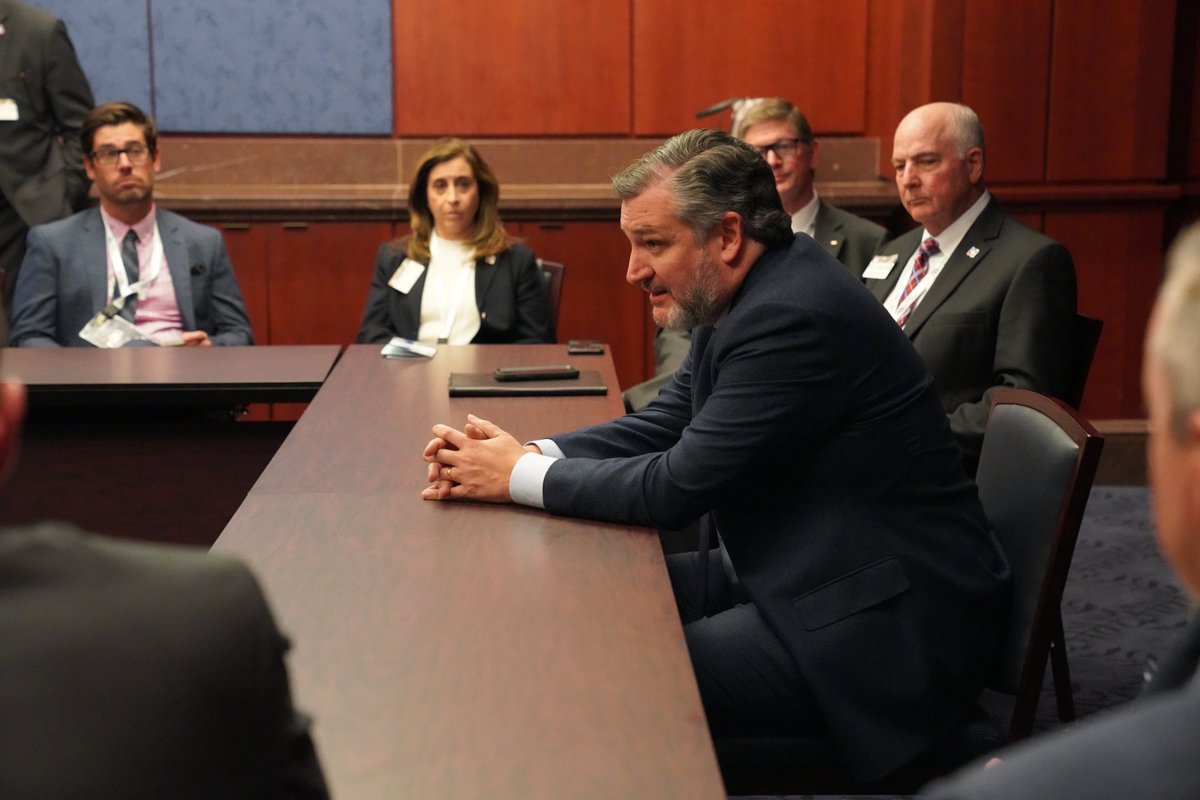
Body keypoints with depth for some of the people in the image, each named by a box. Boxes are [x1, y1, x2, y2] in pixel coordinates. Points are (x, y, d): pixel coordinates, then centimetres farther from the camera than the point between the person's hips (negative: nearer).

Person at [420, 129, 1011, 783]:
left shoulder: (793, 317, -24)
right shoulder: (749, 296, 5)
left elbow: (676, 486, -22)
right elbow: (664, 426, 9)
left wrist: (520, 476, -11)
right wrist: (526, 453, -6)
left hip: (884, 629, -9)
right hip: (790, 575, 10)